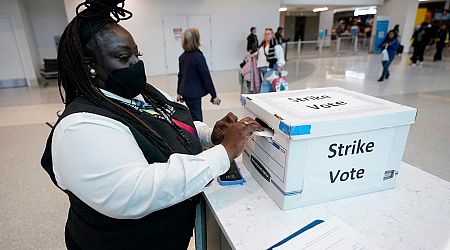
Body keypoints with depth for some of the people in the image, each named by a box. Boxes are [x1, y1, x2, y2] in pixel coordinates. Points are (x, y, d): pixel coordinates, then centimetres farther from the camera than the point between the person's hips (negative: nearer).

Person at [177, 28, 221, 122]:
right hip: (194, 94, -7)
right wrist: (214, 95, -8)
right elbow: (206, 77, -14)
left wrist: (179, 92, 24)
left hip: (185, 92, 7)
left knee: (194, 117, 16)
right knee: (196, 119, -3)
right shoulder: (198, 57, -15)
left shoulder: (182, 57, 7)